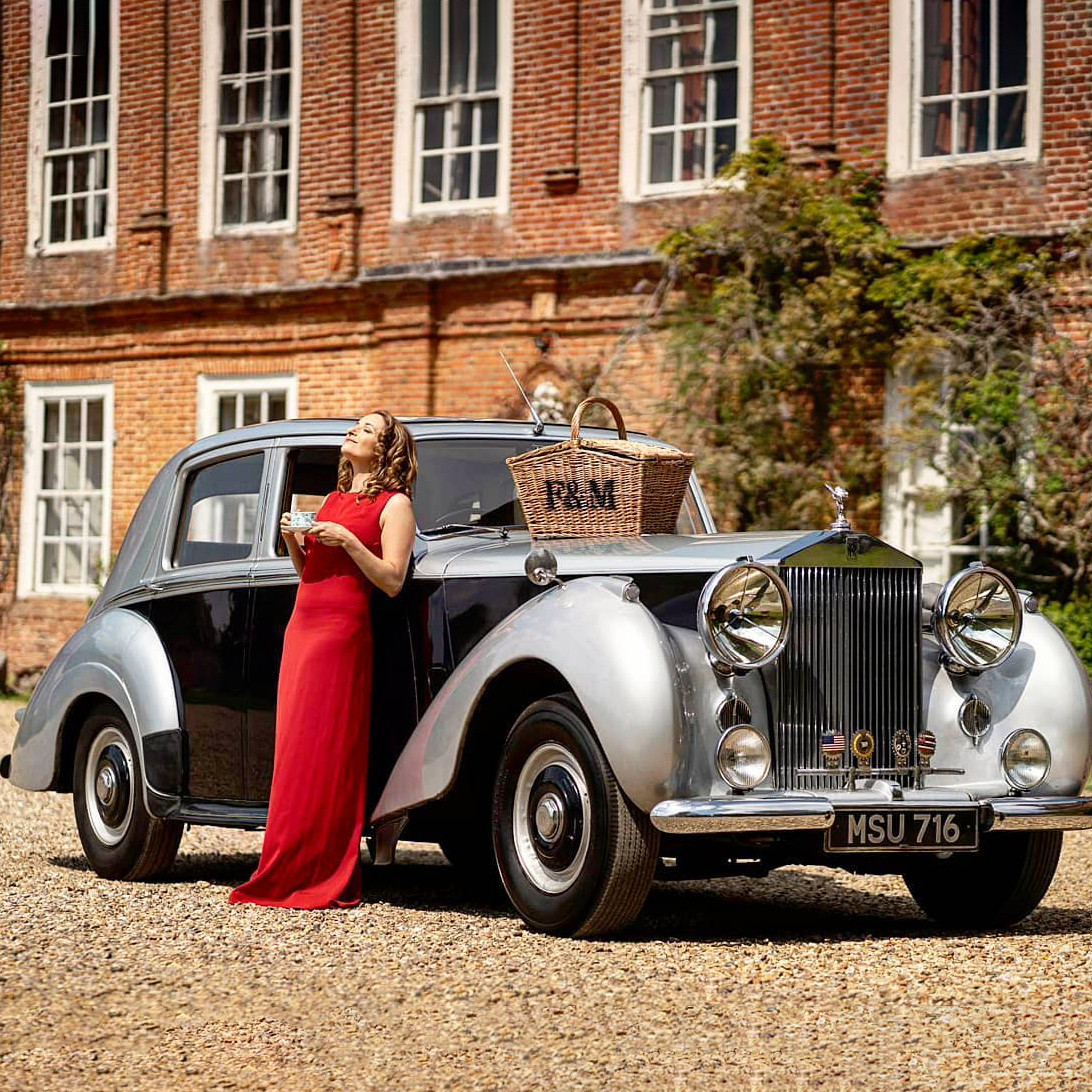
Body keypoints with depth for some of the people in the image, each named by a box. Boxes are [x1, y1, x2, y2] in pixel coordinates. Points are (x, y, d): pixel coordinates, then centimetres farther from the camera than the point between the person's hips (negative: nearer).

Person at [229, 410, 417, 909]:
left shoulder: (394, 505, 0)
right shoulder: (334, 500, 22)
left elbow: (392, 580, -8)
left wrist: (347, 540, -15)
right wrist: (292, 539, 6)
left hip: (343, 629, -8)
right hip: (302, 625, 8)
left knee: (324, 753, -10)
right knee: (295, 752, 4)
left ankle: (327, 881, -7)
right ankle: (288, 874, 6)